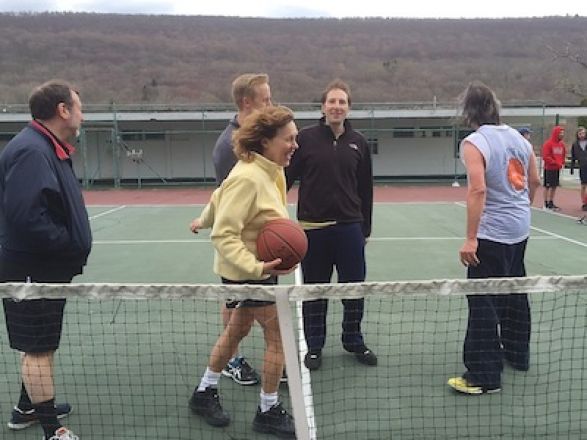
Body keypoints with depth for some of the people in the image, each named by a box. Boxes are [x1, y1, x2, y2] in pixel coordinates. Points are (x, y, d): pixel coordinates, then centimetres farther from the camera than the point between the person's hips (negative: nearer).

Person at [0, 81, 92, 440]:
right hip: (32, 271, -10)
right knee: (39, 348, 1)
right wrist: (67, 243, -22)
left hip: (47, 268, 10)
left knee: (40, 344, 22)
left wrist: (71, 250, 10)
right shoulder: (31, 150, -21)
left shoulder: (50, 149, 12)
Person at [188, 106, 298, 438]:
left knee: (238, 330, 21)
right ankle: (269, 411, 20)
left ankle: (205, 393, 39)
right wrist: (256, 268, -37)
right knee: (279, 337, 1)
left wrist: (206, 219, 31)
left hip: (259, 269, 9)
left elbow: (221, 196, 16)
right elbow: (224, 236, -28)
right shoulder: (247, 178, -27)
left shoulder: (270, 171, 1)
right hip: (248, 274, -9)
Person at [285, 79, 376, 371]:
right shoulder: (305, 138, -3)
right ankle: (314, 346, 26)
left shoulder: (359, 143, 6)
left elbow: (365, 189, 11)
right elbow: (286, 178, -4)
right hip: (313, 228, -2)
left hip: (349, 227, 2)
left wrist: (365, 228, 12)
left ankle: (353, 341, 31)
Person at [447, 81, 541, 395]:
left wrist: (471, 238, -24)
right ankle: (517, 353, 37)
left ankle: (484, 376, 2)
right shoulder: (518, 138, 7)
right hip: (519, 229, 8)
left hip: (491, 233, -8)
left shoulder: (474, 143, -15)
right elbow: (534, 181, 14)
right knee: (515, 293, 21)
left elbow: (478, 190, -25)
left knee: (483, 302, -3)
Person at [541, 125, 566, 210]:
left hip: (557, 169, 7)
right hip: (549, 169, -7)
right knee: (547, 186, -2)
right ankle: (546, 204, 4)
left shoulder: (562, 144, 9)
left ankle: (551, 203, 17)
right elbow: (545, 157, -16)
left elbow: (563, 155, 20)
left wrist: (562, 163, 4)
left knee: (554, 186, 9)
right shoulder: (548, 143, -12)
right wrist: (556, 163, -17)